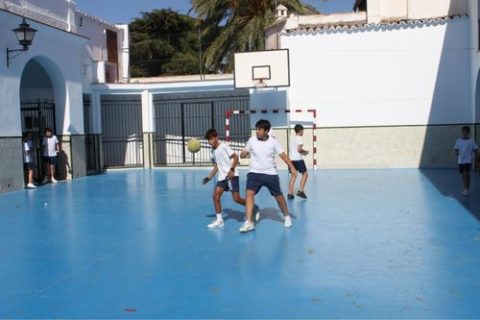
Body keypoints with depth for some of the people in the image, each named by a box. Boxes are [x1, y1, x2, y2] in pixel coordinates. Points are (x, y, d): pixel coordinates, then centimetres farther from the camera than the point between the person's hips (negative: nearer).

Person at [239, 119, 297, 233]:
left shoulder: (273, 142, -7)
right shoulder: (251, 140, -3)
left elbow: (283, 155, -8)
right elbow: (245, 152, 11)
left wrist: (292, 167, -18)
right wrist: (243, 154, -13)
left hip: (271, 174, -1)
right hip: (255, 173, 1)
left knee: (278, 196, 8)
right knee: (249, 193, -19)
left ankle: (287, 217, 35)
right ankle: (249, 223, -19)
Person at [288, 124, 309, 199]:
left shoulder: (292, 138, 17)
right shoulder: (300, 138, -7)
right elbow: (299, 149, -16)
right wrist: (305, 152, 1)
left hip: (292, 159, 7)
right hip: (298, 159, -7)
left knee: (293, 176, 9)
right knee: (305, 174, 4)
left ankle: (290, 194, 3)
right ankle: (300, 191, -5)